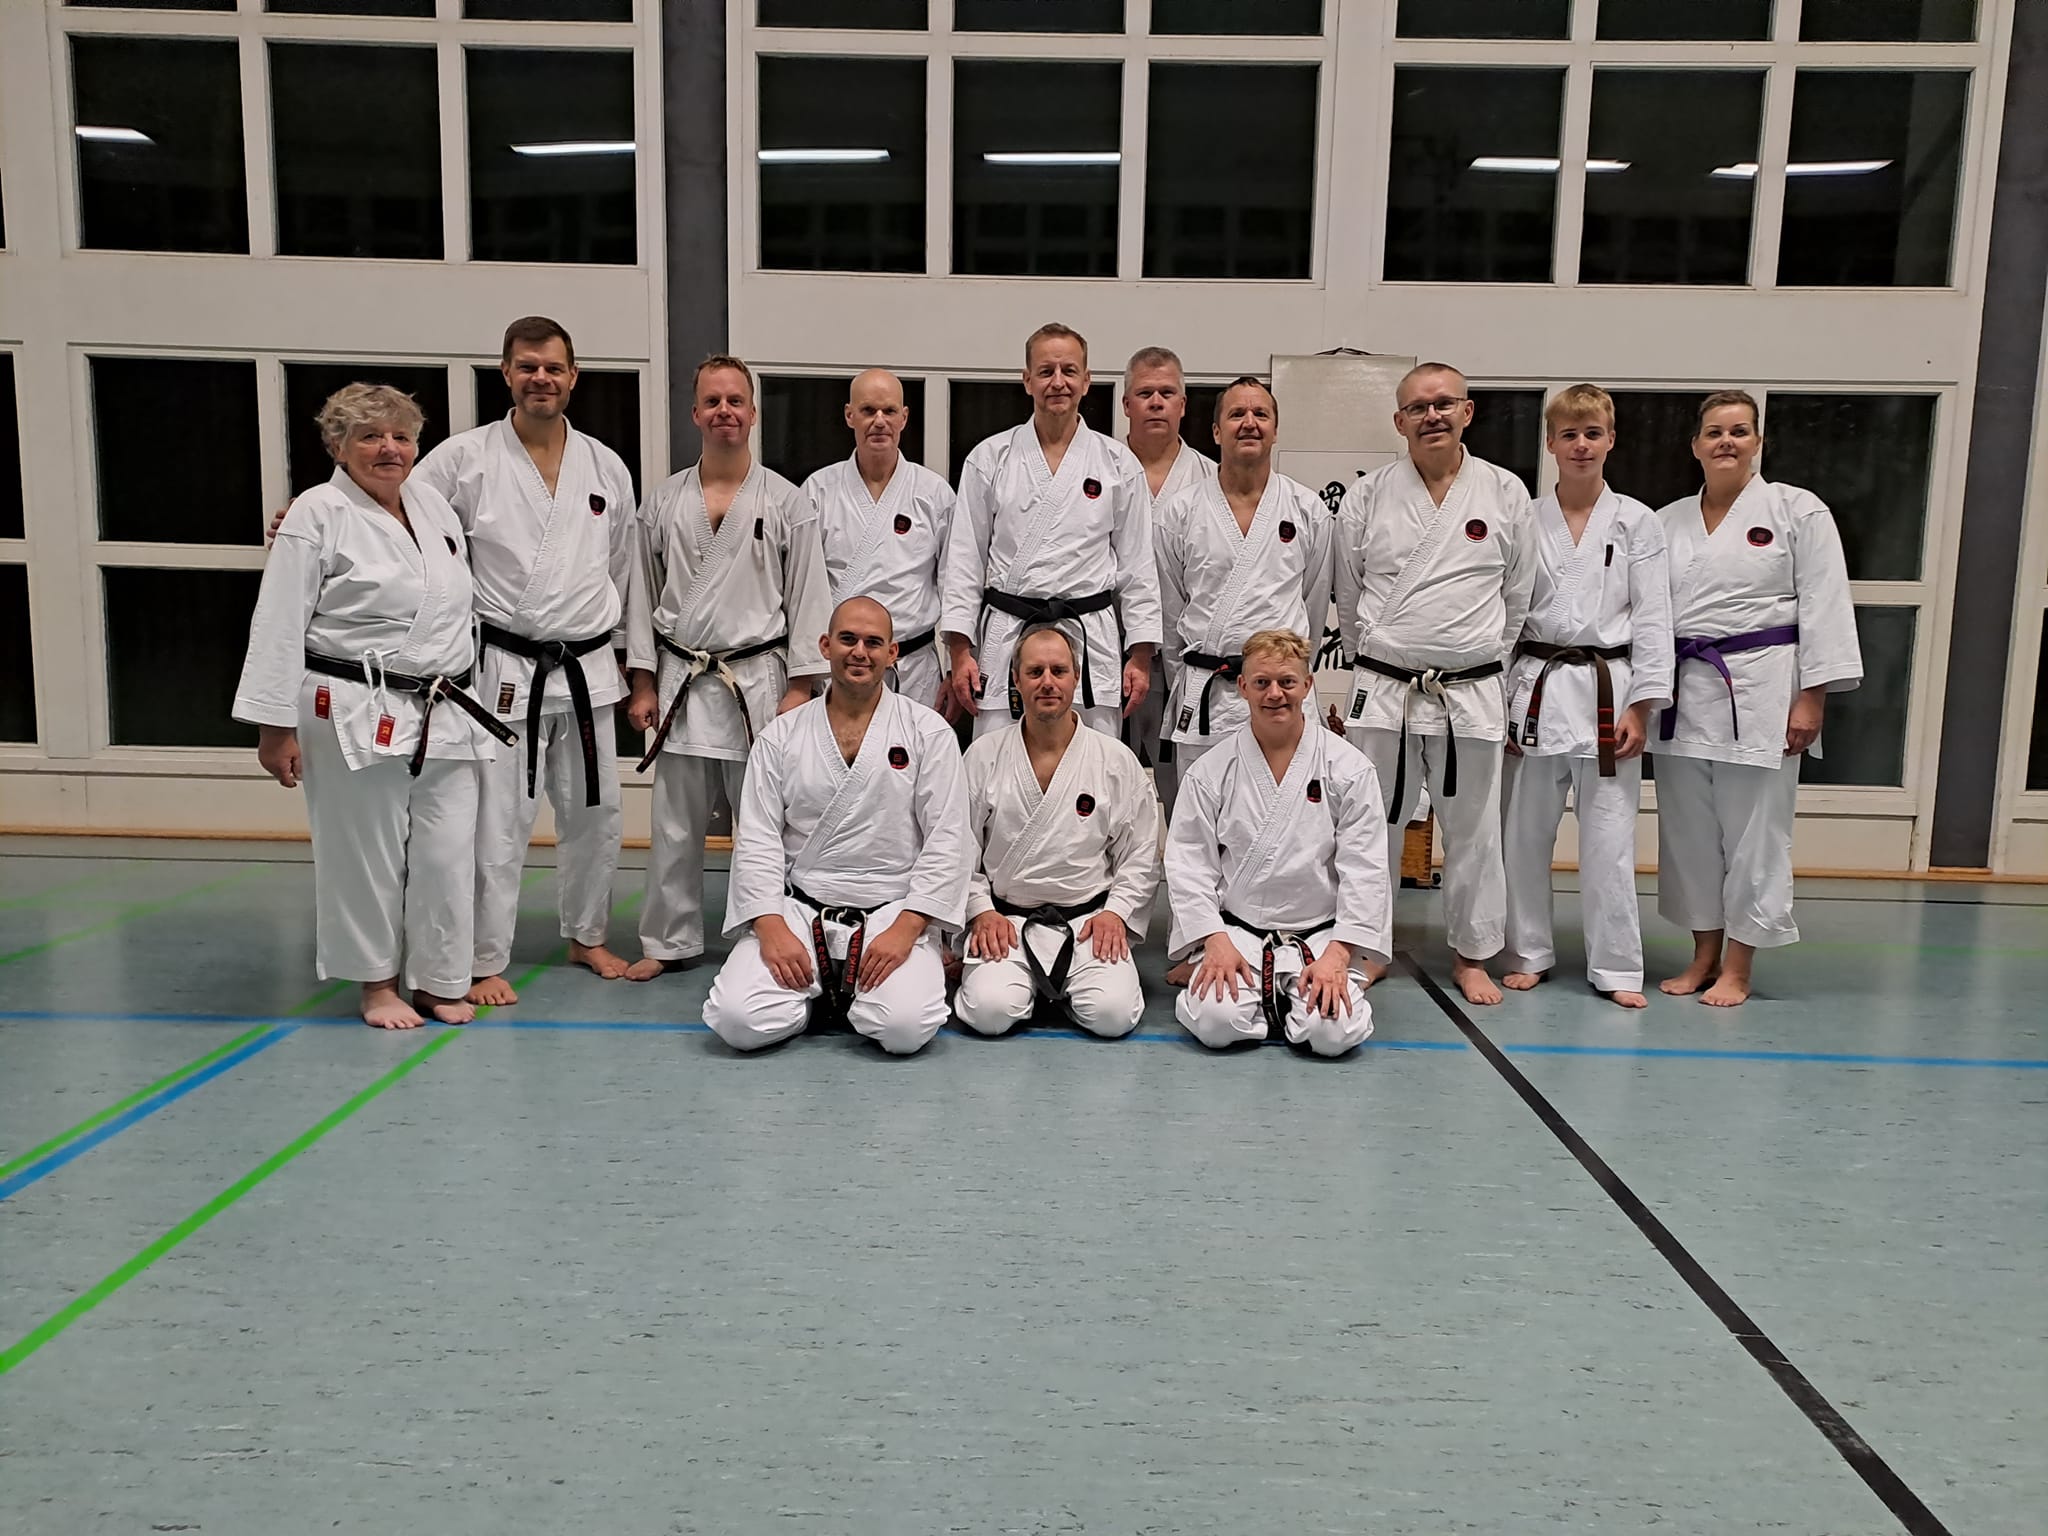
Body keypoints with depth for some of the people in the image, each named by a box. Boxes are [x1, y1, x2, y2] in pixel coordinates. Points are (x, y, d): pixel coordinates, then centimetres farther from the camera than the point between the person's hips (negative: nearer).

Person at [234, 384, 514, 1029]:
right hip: (355, 715, -6)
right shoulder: (317, 517, -7)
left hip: (444, 714, 6)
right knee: (365, 852, 4)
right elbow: (279, 628, -9)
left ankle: (438, 981, 22)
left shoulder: (434, 504, 11)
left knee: (448, 851, 7)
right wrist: (275, 726, -11)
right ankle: (377, 984, 22)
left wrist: (463, 681, 22)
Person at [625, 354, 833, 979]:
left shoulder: (787, 502, 0)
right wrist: (643, 685, 6)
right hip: (681, 682, 3)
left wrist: (800, 688, -7)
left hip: (759, 681, -2)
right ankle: (669, 943, 23)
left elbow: (807, 599, -2)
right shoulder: (663, 502, 7)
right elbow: (645, 595, 10)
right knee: (675, 827, 9)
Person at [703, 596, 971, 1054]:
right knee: (738, 1021, -19)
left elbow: (946, 840, -4)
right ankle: (814, 991, 12)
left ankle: (855, 993, 9)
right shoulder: (782, 736, 7)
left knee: (905, 1027, -26)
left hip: (893, 912, -1)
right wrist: (772, 928, -12)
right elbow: (757, 839, 2)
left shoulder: (929, 732, 1)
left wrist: (904, 929, -14)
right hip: (798, 909, 2)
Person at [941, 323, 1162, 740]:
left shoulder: (1118, 463, 6)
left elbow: (1136, 564, 8)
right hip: (1005, 637, 0)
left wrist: (1140, 655, 4)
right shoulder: (990, 458, 6)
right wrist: (960, 651, -1)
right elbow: (965, 559, 5)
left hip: (1092, 639, 0)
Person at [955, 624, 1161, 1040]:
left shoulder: (1118, 761, 3)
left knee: (1114, 1014, -23)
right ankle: (1030, 986, 10)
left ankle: (1057, 986, 10)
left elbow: (1141, 858, 6)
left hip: (1090, 920, 0)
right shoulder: (983, 756, 3)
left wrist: (1115, 913, -7)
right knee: (989, 1012, -25)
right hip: (1005, 920, 0)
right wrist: (980, 911, -6)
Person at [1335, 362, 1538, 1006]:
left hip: (1472, 694, 0)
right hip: (1382, 693, 0)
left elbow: (1517, 597, 9)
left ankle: (1471, 956, 25)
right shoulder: (1367, 495, 2)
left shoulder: (1506, 494, 3)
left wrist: (1480, 666, 9)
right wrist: (1377, 665, 11)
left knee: (1473, 830, 9)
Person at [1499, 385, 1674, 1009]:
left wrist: (1640, 708, -5)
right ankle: (1527, 953, 22)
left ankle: (1616, 967, 13)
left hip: (1608, 689, -1)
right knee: (1524, 830, 7)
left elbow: (1652, 618, 1)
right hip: (1536, 687, 1)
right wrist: (1500, 701, 1)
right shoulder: (1525, 520, 5)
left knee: (1608, 836, 1)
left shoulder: (1638, 524, 3)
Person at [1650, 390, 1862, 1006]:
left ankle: (1737, 968, 13)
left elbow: (1823, 606, -5)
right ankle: (1703, 957, 24)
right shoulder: (1668, 521, 10)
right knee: (1688, 829, 9)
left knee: (1753, 831, 1)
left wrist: (1812, 697, -10)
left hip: (1759, 690, -4)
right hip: (1684, 692, 4)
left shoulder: (1797, 510, -1)